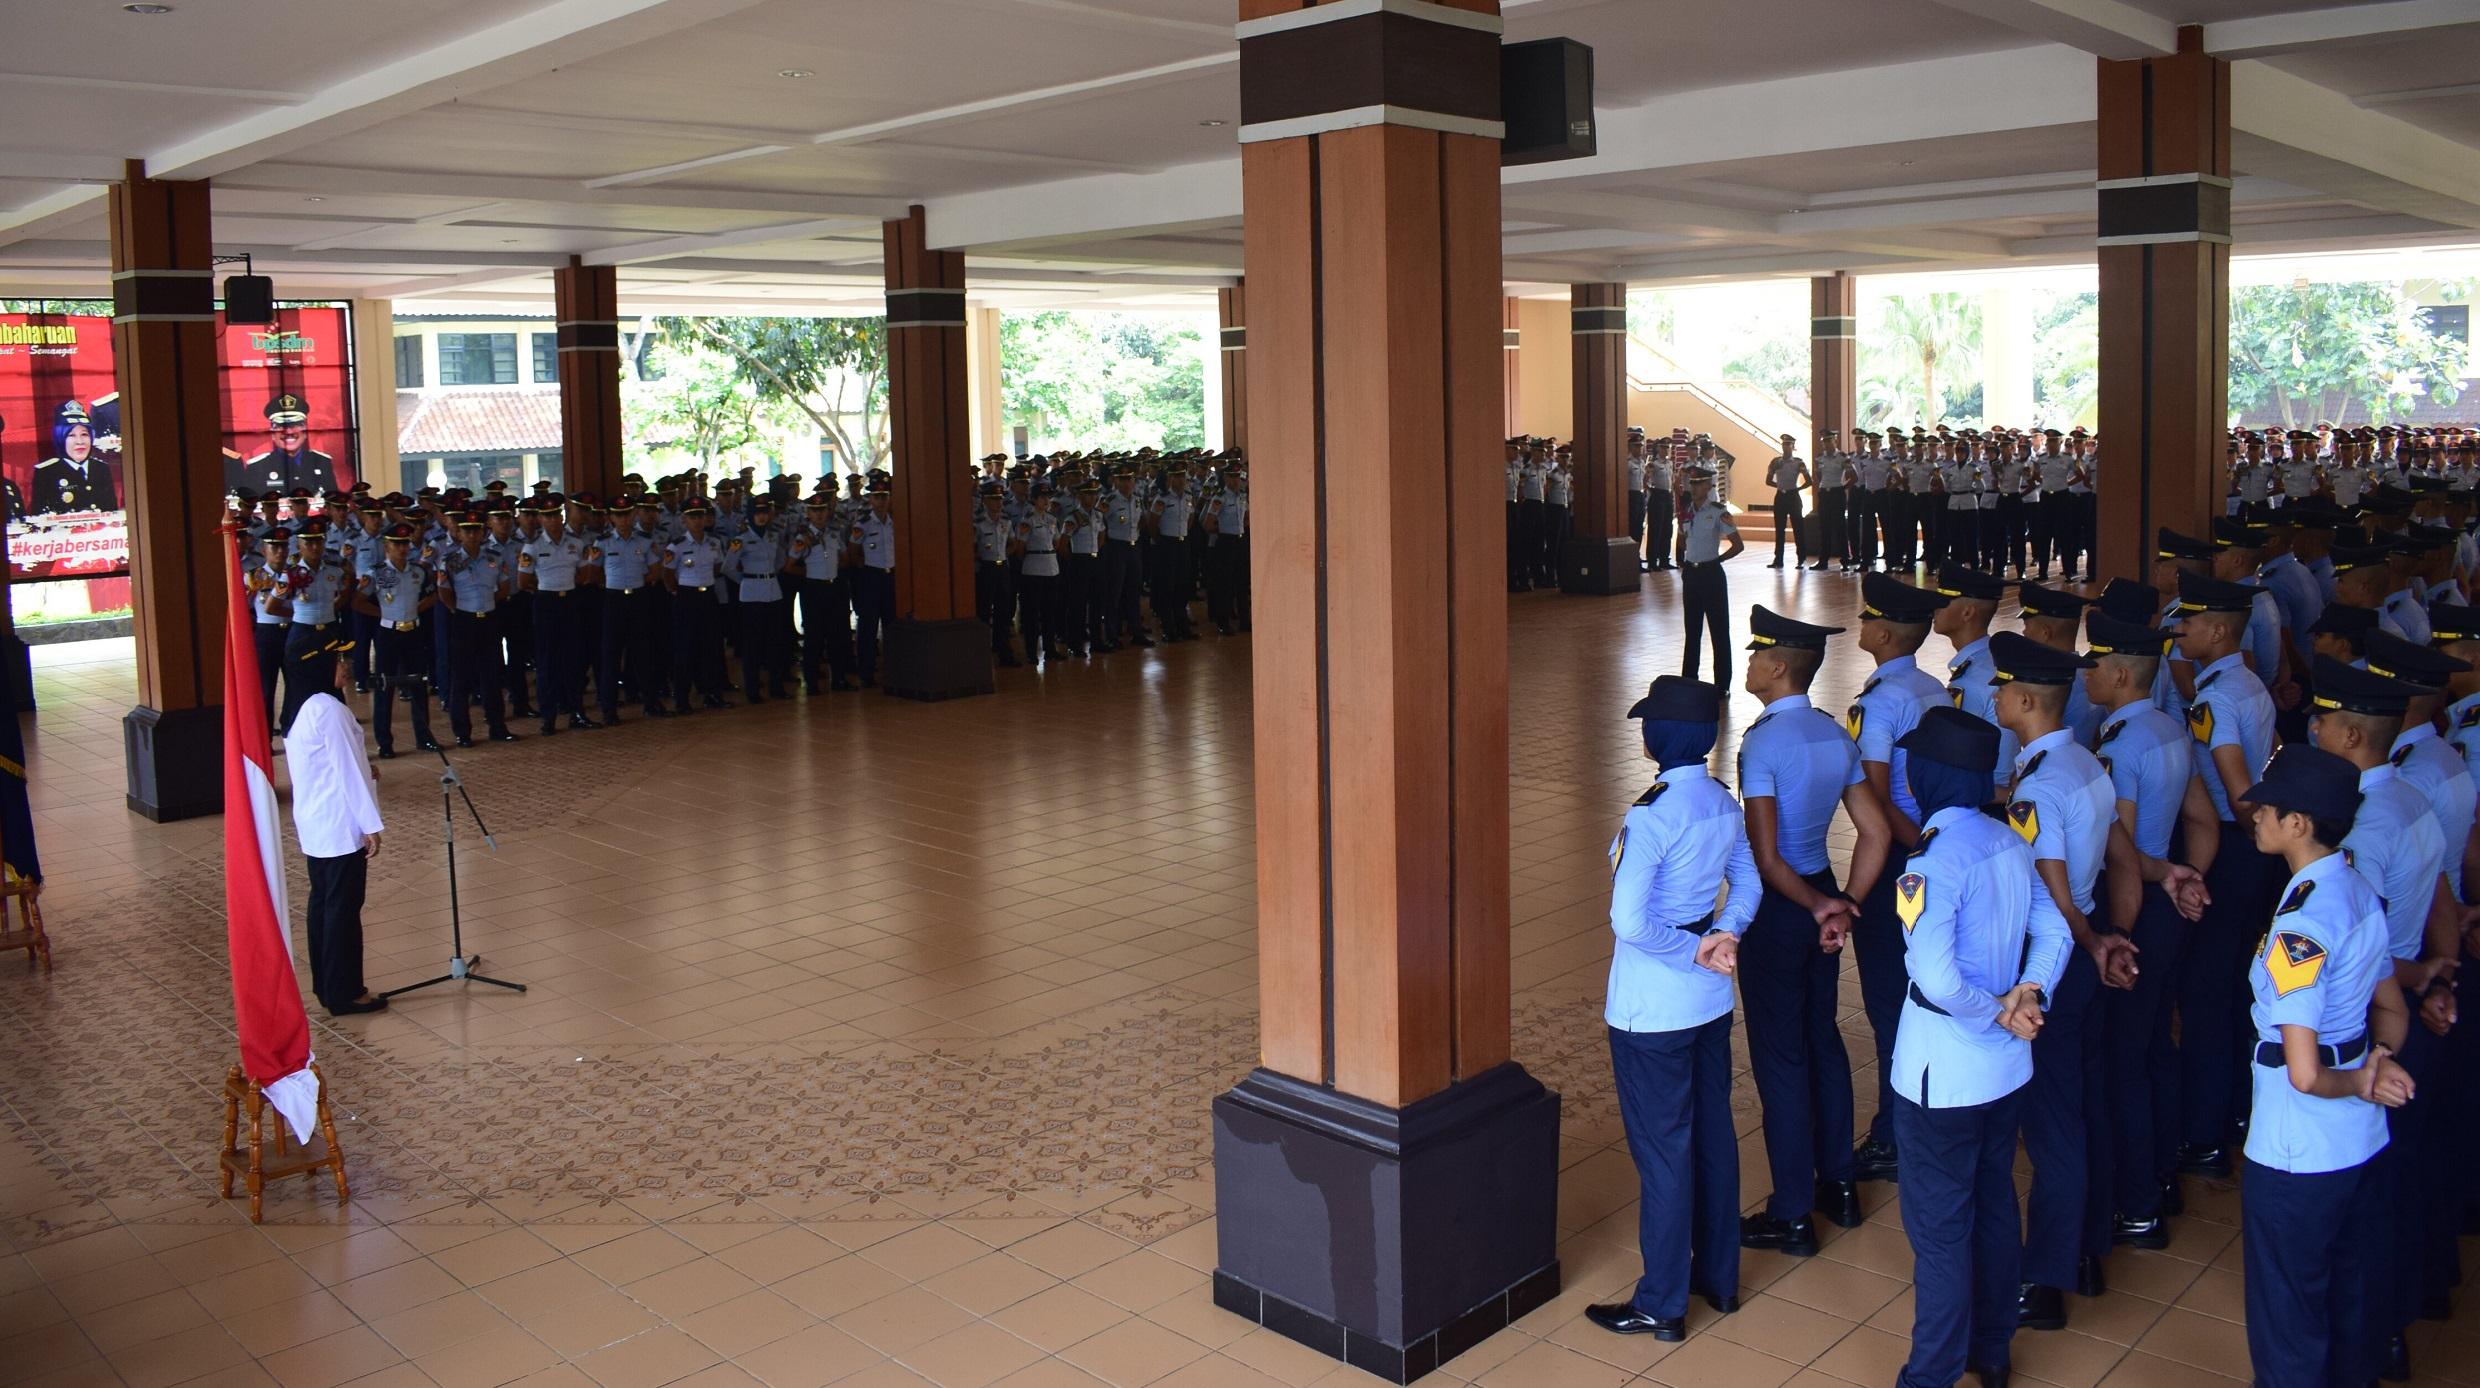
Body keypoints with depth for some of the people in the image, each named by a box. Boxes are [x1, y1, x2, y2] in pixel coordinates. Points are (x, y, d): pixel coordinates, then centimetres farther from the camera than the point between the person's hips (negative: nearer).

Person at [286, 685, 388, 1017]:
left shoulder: (299, 709, 8)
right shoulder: (329, 708, -20)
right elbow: (348, 770, -19)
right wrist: (371, 826, -16)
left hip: (314, 824, 9)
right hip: (340, 825, -9)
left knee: (322, 902, 14)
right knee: (344, 908, -2)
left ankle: (325, 987, 22)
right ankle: (345, 993, 5)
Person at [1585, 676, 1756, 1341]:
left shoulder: (1652, 816, -24)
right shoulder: (1724, 802, 1)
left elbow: (1629, 921, -28)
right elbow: (1746, 883, 11)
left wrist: (1694, 952, -14)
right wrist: (1723, 935, -5)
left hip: (1652, 1010, -8)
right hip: (1711, 1002, 8)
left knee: (1662, 1152, 4)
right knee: (1713, 1134, 19)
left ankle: (1661, 1305, 18)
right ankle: (1720, 1276, 35)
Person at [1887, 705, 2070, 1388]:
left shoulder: (1933, 859, -25)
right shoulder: (2011, 842, -1)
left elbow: (1937, 980, -33)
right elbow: (2053, 930, 8)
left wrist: (1997, 1013, -16)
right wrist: (2027, 993, -5)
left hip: (1943, 1076, -8)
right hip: (2007, 1068, 8)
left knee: (1938, 1229, 5)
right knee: (1994, 1205, 22)